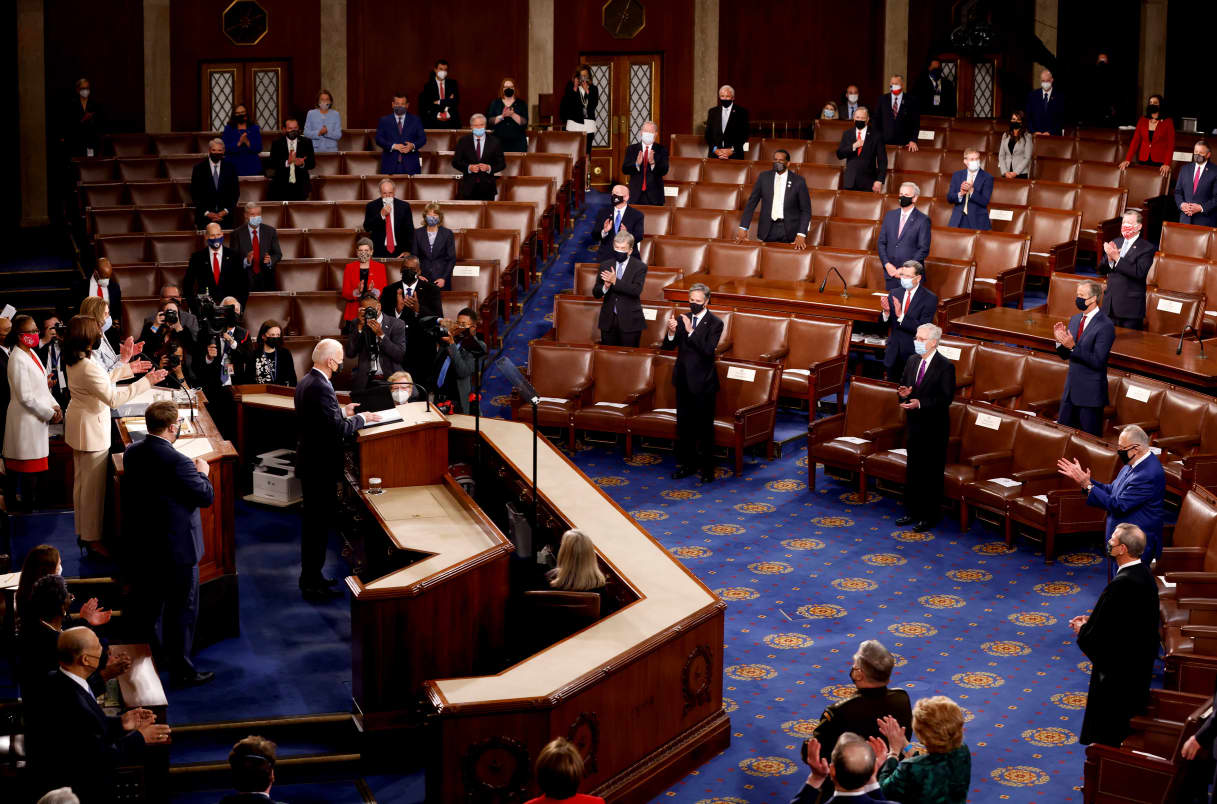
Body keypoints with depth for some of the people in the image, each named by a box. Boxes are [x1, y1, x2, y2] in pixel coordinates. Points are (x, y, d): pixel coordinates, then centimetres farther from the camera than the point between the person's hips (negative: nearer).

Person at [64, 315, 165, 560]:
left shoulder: (75, 362, 5)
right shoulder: (88, 367, -27)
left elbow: (103, 384, 17)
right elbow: (113, 398, -28)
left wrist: (126, 367, 15)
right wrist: (146, 382, -27)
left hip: (80, 427, 11)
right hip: (91, 429, -11)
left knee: (82, 482, 19)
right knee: (93, 485, -1)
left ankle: (83, 532, 31)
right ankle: (93, 539, 7)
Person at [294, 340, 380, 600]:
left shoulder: (305, 382, 8)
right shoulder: (320, 388, -24)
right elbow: (338, 429, -24)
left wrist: (342, 411, 16)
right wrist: (361, 418, -10)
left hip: (309, 462, 10)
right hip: (321, 467, -10)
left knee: (312, 522, 19)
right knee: (318, 523, -2)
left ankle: (310, 577, 29)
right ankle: (312, 584, 4)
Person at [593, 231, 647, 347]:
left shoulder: (640, 267, -2)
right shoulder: (605, 265, 9)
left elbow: (637, 290, -16)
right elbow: (595, 293, 8)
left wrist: (615, 281, -22)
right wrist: (605, 287, -15)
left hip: (629, 321, -3)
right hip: (608, 320, 3)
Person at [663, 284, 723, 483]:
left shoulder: (715, 323, -9)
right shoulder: (683, 319, 5)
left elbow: (708, 350, -21)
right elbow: (668, 346, 3)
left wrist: (691, 331, -27)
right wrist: (671, 332, -18)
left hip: (703, 384, -5)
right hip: (684, 381, 5)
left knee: (704, 427, 1)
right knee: (683, 425, 13)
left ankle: (706, 468, 11)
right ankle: (686, 464, 24)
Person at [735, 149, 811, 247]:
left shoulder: (798, 181, -3)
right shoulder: (764, 177, 4)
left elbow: (806, 210, -1)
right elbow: (751, 203, 5)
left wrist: (801, 235, -12)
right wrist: (743, 227, -4)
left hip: (789, 231, -2)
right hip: (769, 229, 2)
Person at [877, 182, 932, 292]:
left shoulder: (923, 220, -3)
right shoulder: (890, 215, 12)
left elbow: (924, 249, -7)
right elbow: (881, 242, 12)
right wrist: (886, 264, -3)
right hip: (891, 273, 4)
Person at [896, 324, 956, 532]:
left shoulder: (945, 367, -13)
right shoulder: (912, 361, 7)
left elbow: (946, 398, -17)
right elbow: (903, 384, 16)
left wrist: (920, 403, -25)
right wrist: (904, 393, -8)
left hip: (934, 428, -7)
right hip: (915, 425, 7)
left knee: (931, 473, 1)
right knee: (913, 470, 15)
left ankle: (929, 516, 10)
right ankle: (912, 512, 26)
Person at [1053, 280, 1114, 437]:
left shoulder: (1105, 326, -15)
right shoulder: (1075, 319, 10)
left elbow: (1097, 361, -21)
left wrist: (1073, 347, -27)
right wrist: (1060, 340, -6)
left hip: (1090, 394, -8)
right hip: (1071, 389, 8)